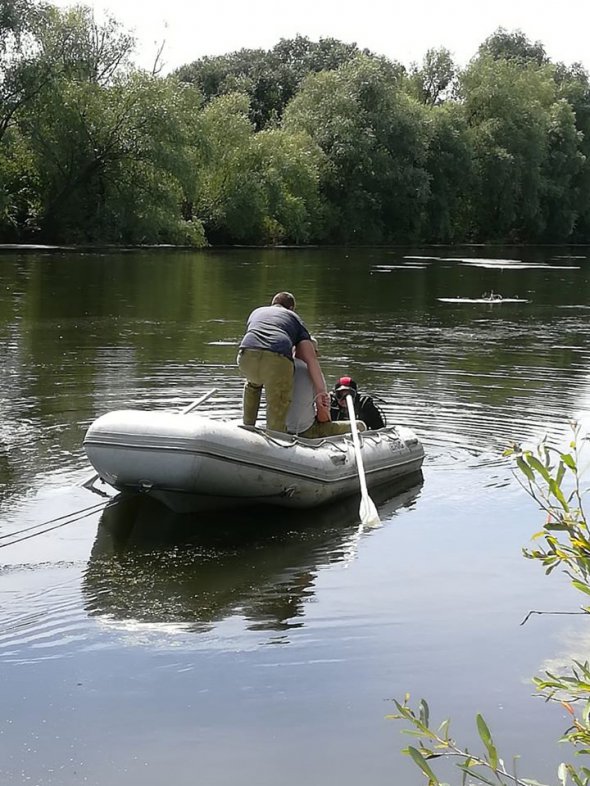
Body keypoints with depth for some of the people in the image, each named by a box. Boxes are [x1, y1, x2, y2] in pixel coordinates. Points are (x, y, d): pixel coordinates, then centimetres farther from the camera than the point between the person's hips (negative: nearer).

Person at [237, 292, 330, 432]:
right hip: (278, 360, -4)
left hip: (246, 357, 4)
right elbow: (311, 358, 16)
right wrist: (321, 393, 7)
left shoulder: (256, 312, 39)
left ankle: (247, 428, 38)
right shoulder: (295, 318, 29)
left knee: (253, 384, 37)